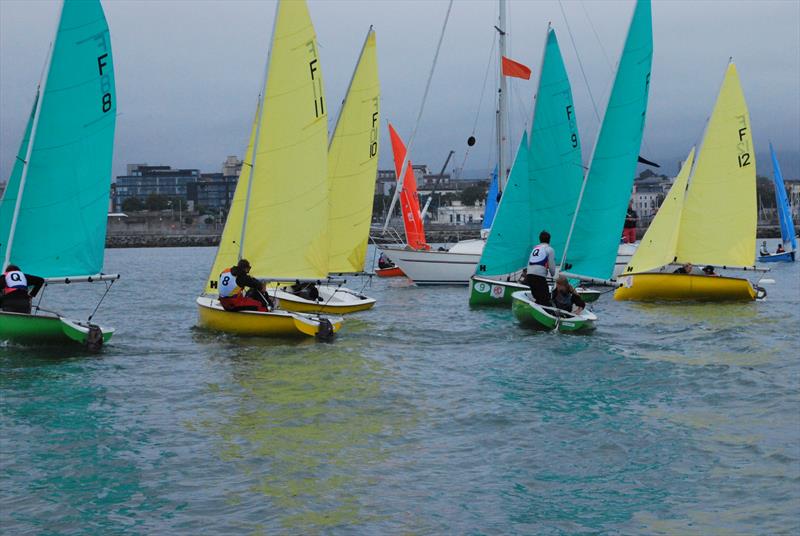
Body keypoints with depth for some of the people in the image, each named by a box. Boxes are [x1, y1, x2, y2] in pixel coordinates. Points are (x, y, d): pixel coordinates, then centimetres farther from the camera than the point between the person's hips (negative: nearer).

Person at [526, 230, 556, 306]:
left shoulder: (535, 248, 23)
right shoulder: (549, 249, 5)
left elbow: (528, 263, 18)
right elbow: (552, 266, 0)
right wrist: (553, 274, 20)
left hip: (529, 275, 7)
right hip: (540, 277, -7)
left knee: (538, 299, 17)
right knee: (545, 299, -5)